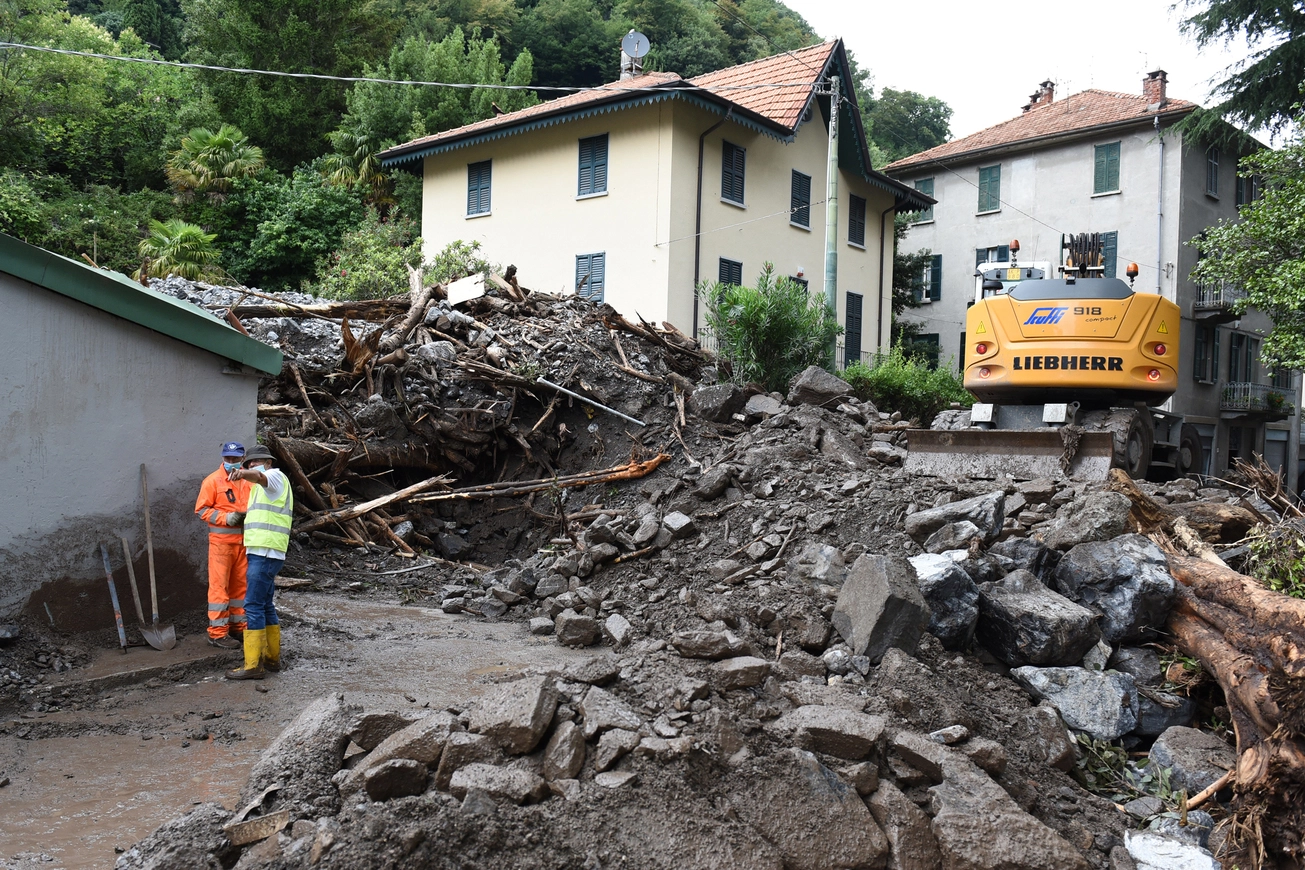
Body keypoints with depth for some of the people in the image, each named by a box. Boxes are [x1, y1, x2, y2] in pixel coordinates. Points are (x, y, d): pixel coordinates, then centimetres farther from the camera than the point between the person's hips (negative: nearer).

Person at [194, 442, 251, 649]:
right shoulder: (213, 481, -4)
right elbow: (201, 509, -5)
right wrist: (226, 517, -17)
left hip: (243, 541, 5)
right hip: (221, 541, -5)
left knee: (241, 585, 11)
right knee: (219, 586, -3)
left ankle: (237, 626, 21)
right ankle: (217, 632, 3)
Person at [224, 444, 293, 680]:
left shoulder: (275, 476, -5)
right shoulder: (262, 488, 26)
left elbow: (260, 476, -30)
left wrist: (245, 474, -50)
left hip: (266, 554, -11)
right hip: (260, 553, 11)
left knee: (254, 605, -12)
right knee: (265, 605, 14)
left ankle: (253, 665, -10)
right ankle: (272, 658, 22)